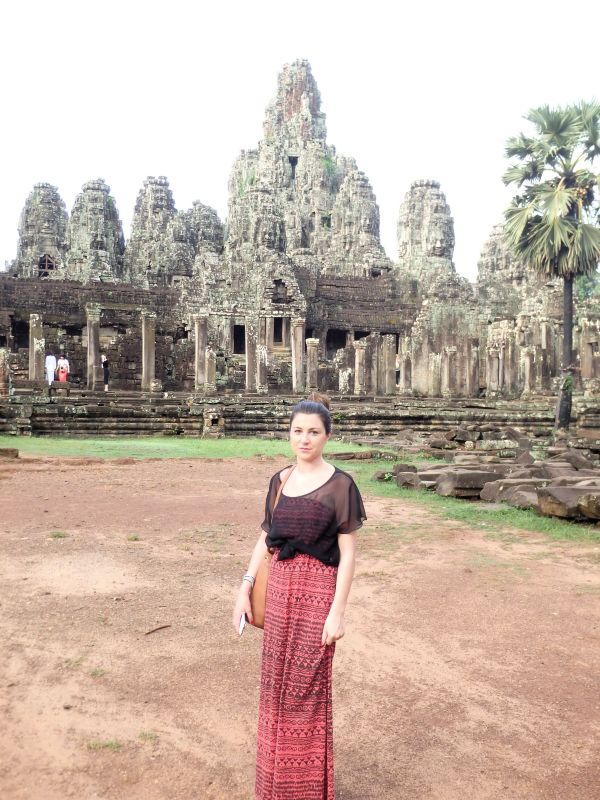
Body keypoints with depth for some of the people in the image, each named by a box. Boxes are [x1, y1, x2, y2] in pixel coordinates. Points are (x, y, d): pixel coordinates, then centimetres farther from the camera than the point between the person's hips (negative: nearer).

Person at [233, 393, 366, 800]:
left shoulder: (340, 485, -9)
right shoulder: (280, 481, 6)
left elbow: (348, 554, -10)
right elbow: (266, 539, 11)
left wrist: (338, 611, -14)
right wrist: (245, 590, 6)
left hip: (318, 591, -5)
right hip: (279, 587, 5)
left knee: (308, 688, 6)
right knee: (277, 683, 14)